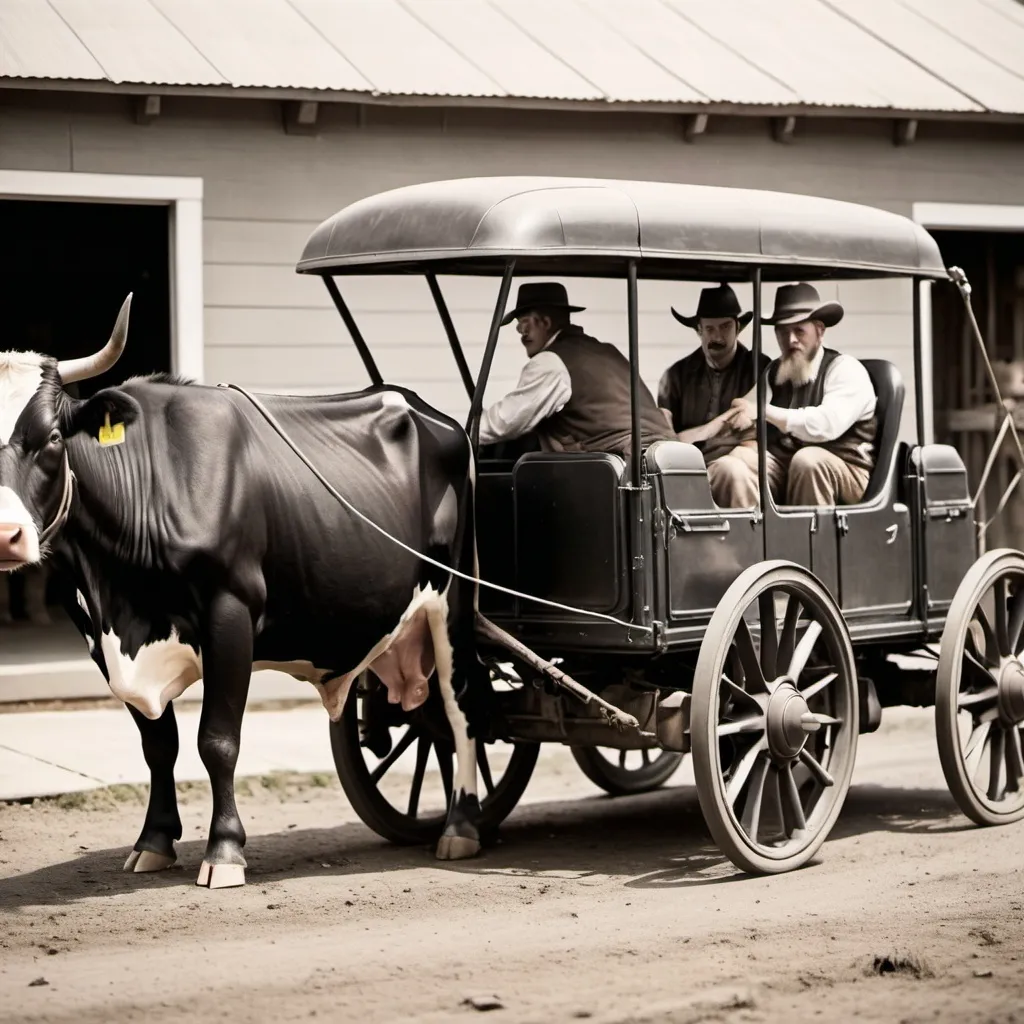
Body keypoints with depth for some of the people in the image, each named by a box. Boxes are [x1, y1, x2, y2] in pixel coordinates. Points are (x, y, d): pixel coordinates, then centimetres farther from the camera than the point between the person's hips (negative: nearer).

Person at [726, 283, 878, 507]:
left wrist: (765, 411, -18)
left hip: (842, 474, -4)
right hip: (781, 467, 4)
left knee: (807, 459, -37)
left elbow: (827, 425, -19)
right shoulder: (772, 373, 17)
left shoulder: (846, 369, -1)